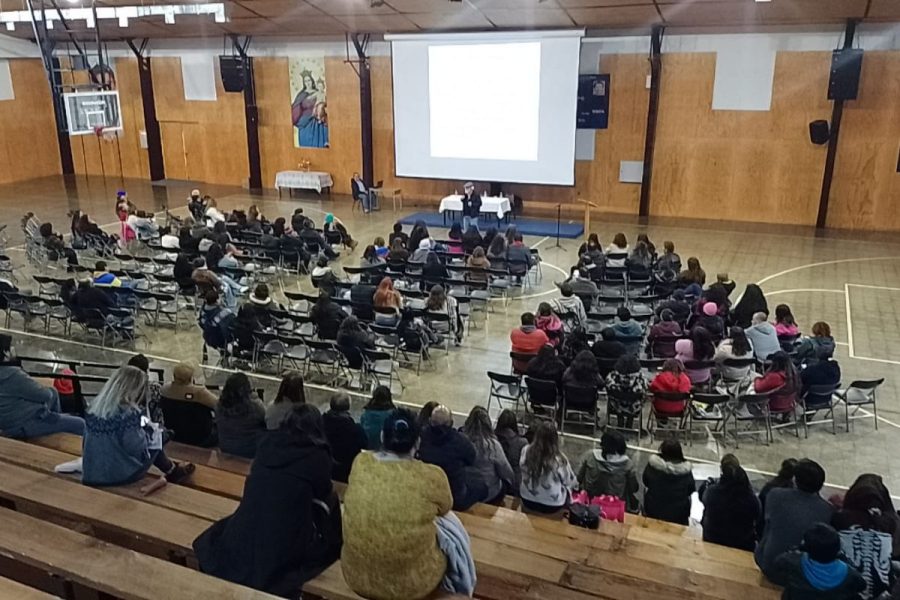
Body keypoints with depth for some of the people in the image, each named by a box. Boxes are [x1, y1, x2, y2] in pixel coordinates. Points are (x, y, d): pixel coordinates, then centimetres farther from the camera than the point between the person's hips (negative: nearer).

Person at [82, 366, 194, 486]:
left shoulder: (93, 406, -2)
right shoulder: (128, 413, -25)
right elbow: (138, 448, -20)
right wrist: (148, 433, -1)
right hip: (121, 475, -7)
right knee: (155, 440, 13)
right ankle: (173, 472, 32)